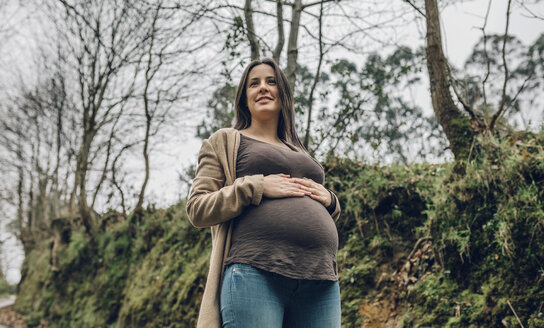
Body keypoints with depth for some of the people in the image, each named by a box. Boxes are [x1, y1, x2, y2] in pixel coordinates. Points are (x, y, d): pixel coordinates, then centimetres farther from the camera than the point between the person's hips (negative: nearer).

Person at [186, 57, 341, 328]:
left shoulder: (300, 152, 30)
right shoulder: (225, 141, 15)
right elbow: (197, 209, 4)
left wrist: (329, 200, 9)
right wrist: (257, 187, -8)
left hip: (320, 280, 5)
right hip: (255, 273, -5)